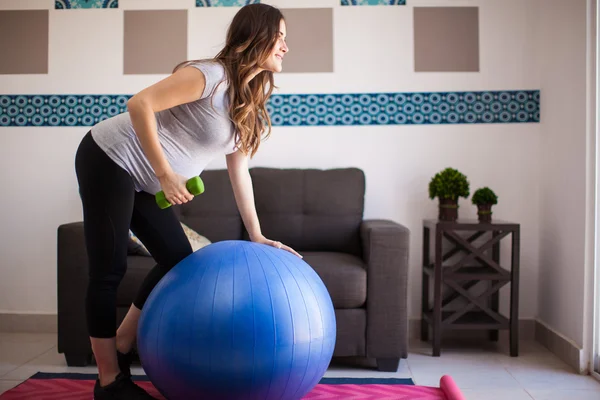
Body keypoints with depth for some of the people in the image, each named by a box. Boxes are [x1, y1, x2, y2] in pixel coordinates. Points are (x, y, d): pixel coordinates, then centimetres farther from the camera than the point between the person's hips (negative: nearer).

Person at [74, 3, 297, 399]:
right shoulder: (212, 75, -20)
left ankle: (120, 350, 20)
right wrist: (165, 174, -27)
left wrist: (257, 235, 6)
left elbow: (239, 172, 10)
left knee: (180, 261, 6)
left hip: (143, 182, 9)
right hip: (109, 159, -9)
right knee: (110, 270, -4)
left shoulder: (249, 107, 8)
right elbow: (140, 104, -26)